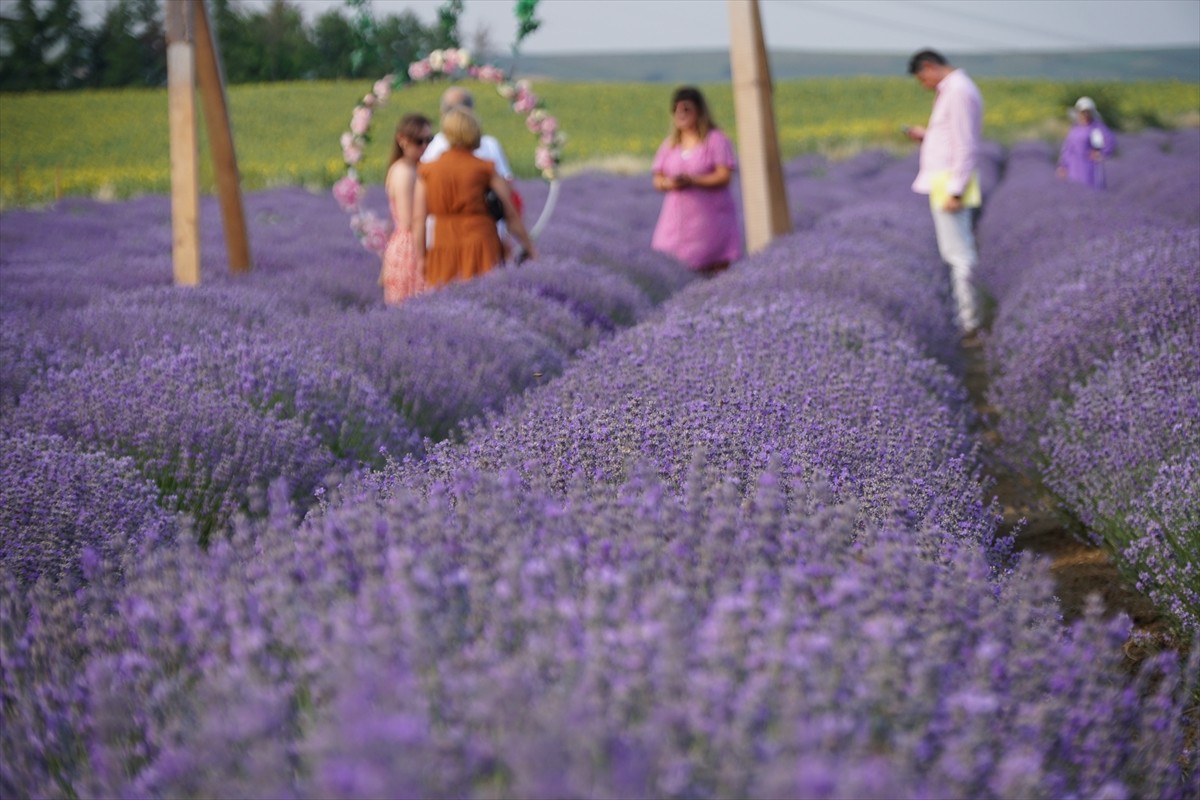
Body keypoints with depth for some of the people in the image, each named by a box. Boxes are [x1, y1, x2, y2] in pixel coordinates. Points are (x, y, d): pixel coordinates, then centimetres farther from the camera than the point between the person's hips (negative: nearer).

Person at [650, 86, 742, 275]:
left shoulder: (715, 140, -2)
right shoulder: (669, 144, 13)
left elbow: (724, 176, -11)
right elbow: (657, 179, 10)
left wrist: (692, 181, -24)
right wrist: (668, 183, -15)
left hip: (711, 218, -4)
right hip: (678, 221, 4)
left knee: (716, 270, -5)